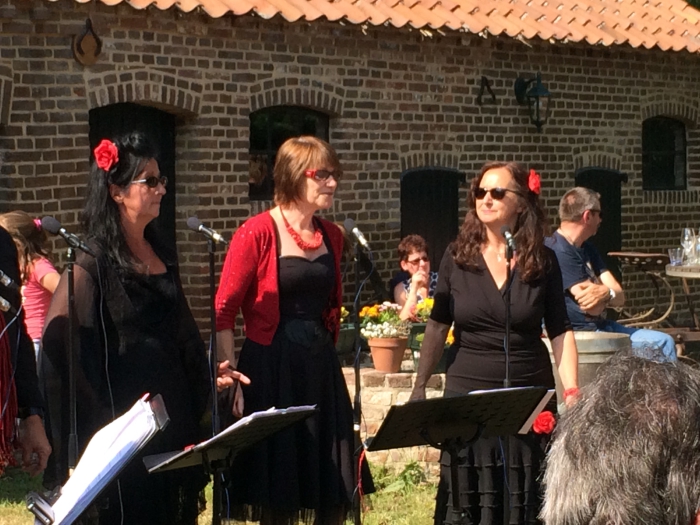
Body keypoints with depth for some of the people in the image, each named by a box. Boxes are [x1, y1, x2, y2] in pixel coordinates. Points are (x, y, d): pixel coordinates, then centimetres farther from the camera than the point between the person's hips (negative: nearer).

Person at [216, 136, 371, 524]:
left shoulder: (331, 236, 10)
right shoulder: (257, 233, -9)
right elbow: (224, 313, -10)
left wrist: (326, 352, 17)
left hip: (321, 368, 6)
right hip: (272, 366, -6)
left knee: (333, 493, 7)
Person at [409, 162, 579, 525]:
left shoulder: (543, 261, -1)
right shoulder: (458, 256, 0)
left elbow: (560, 332, 0)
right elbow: (438, 325, 7)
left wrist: (571, 393, -9)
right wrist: (420, 386, 7)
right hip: (468, 393, 0)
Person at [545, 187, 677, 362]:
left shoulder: (587, 249, 15)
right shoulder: (558, 251, -17)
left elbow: (620, 297, 5)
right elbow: (593, 308, -22)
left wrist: (606, 293, -19)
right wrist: (610, 293, 0)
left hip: (601, 326, 10)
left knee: (664, 341, 7)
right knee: (651, 352, -16)